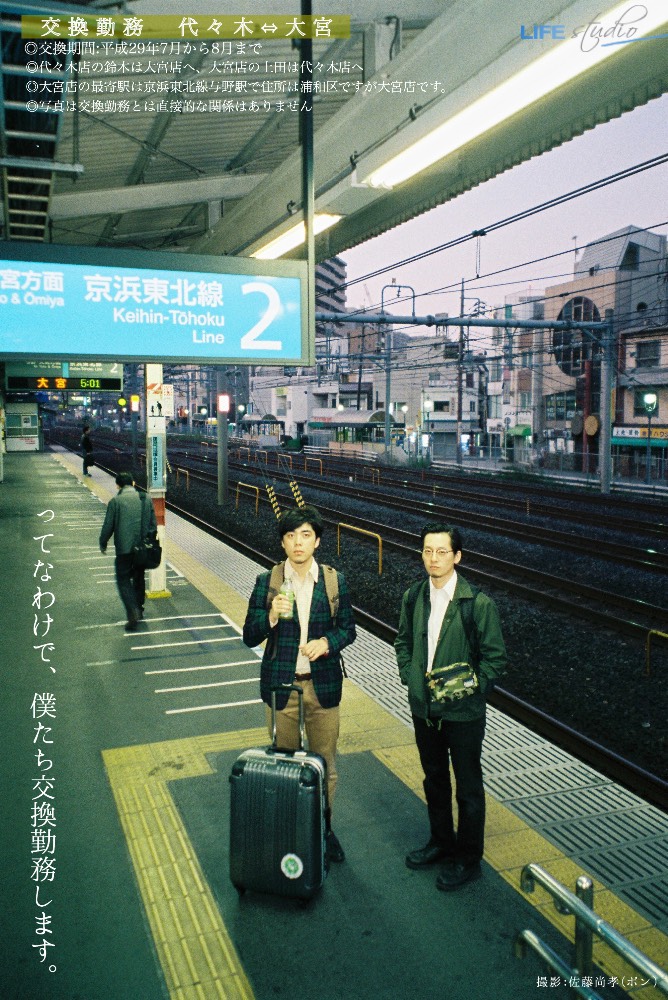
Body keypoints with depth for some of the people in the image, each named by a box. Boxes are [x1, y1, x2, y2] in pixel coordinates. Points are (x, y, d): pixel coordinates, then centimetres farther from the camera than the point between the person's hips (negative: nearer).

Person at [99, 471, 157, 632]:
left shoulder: (115, 501, -8)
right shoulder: (146, 499, 3)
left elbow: (108, 526, -5)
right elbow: (153, 524, 6)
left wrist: (103, 544, 11)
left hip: (124, 549, -4)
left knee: (123, 580, 4)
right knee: (139, 578, 20)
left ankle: (133, 611, -14)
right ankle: (139, 609, 31)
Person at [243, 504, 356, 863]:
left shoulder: (334, 581, -4)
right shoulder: (267, 582, -6)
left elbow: (348, 628, 4)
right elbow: (250, 637, -6)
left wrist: (327, 642, -17)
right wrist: (272, 616, -25)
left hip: (323, 685, 1)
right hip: (281, 685, -1)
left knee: (326, 765, 12)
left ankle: (324, 829, 33)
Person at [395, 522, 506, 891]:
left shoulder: (478, 603, -16)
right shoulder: (413, 597, -1)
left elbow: (495, 657, -11)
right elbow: (403, 641, 13)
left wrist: (469, 687, -20)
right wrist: (410, 676, -1)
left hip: (463, 711, -5)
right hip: (423, 707, 5)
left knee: (468, 787, 11)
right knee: (434, 779, 22)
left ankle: (467, 859, 29)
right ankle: (441, 842, 43)